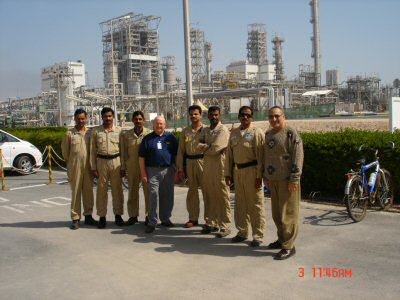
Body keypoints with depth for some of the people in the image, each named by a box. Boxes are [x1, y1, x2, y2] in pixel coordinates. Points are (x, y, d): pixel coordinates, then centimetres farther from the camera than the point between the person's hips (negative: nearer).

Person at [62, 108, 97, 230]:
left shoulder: (90, 133, 5)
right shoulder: (70, 133, -2)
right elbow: (65, 151, 5)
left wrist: (93, 164, 8)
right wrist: (70, 163, 11)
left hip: (88, 167, 3)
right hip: (74, 167, -2)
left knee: (88, 191, 8)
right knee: (75, 192, 2)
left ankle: (88, 216, 20)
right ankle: (75, 218, 9)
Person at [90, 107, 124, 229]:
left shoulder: (119, 130, 4)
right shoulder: (95, 131, 3)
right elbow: (92, 150, 3)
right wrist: (93, 167, -2)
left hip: (116, 161, 0)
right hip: (101, 161, 0)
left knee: (117, 189, 6)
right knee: (101, 189, 4)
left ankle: (118, 215, 17)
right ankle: (102, 217, 13)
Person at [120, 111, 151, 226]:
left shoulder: (149, 133, 0)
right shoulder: (126, 135, 6)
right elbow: (123, 152, 9)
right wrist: (123, 168, 7)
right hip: (132, 166, 2)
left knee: (148, 191, 3)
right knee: (132, 192, 8)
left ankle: (148, 216, 15)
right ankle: (133, 216, 19)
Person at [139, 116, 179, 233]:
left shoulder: (171, 137, 9)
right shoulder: (147, 139, 5)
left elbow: (177, 155, 12)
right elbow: (142, 157, 4)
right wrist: (143, 173, -2)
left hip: (168, 170, 2)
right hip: (153, 170, -2)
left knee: (167, 196, 8)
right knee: (153, 196, -6)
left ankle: (165, 219, 22)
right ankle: (152, 222, -1)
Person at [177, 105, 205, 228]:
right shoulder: (185, 131, 12)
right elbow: (181, 151, 12)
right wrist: (180, 168, 7)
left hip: (203, 161, -4)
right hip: (190, 162, 4)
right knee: (192, 190, 10)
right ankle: (193, 218, 20)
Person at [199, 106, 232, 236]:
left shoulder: (223, 130, -8)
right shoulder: (205, 130, 16)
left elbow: (215, 149, -16)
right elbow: (199, 144, 3)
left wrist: (204, 147, 0)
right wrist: (209, 147, -13)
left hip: (219, 166, -7)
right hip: (207, 165, 7)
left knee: (222, 197, -2)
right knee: (208, 196, 12)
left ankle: (225, 226, 4)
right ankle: (211, 223, 24)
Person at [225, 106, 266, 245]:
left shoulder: (257, 132, -6)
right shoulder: (234, 133, 12)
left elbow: (260, 156, -10)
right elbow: (229, 154, 14)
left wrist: (259, 176, -15)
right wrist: (227, 173, 11)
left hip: (251, 170, -6)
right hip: (237, 171, 6)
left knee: (255, 204, 0)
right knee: (240, 202, 14)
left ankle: (258, 235, 10)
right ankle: (242, 232, 27)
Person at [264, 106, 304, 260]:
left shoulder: (291, 134, -10)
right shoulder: (268, 134, 13)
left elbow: (297, 158, -14)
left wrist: (294, 179, -18)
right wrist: (267, 177, 19)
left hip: (287, 180, -7)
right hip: (274, 180, 8)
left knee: (287, 214, -4)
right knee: (276, 213, 15)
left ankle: (288, 246, 3)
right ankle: (282, 239, 31)